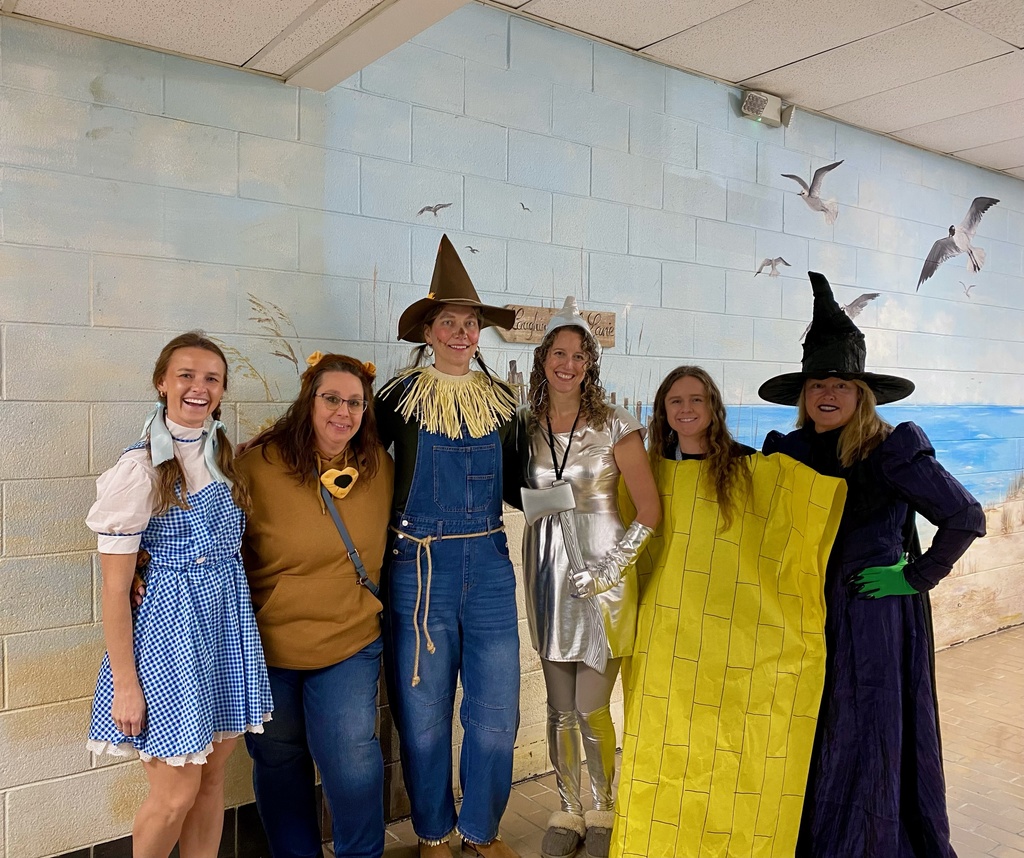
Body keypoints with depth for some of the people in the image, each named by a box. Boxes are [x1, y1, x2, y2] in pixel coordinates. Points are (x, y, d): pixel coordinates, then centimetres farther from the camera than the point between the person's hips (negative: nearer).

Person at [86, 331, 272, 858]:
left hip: (229, 624, 6)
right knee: (176, 795, 3)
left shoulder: (226, 457, 6)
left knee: (212, 779, 14)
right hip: (171, 627, -5)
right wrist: (125, 685, -12)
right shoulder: (140, 469, -12)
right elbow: (115, 587, -11)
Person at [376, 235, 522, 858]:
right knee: (424, 716, 9)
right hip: (420, 567, -2)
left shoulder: (502, 401, 8)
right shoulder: (403, 396, -2)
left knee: (497, 713, 7)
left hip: (489, 563, 3)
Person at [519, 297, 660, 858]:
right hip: (547, 574, 4)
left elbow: (650, 511, -8)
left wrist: (610, 565, -13)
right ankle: (568, 812, 30)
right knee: (560, 709, 12)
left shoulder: (615, 427, -8)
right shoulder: (527, 426, 3)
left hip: (601, 577, -3)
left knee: (591, 710, 2)